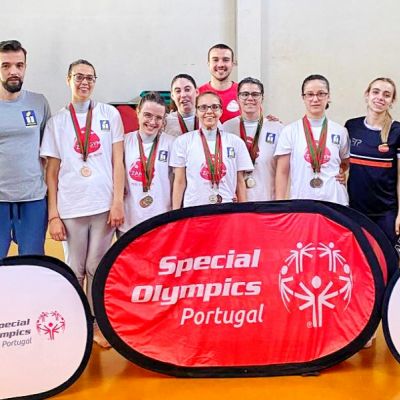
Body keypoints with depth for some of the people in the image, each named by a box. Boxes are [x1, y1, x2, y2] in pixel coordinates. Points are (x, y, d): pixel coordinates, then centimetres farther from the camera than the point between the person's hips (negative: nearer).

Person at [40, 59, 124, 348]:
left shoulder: (110, 114, 7)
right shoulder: (57, 121, 7)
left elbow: (117, 162, 4)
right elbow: (52, 172, 6)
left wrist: (118, 202, -4)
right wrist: (53, 215, 0)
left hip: (104, 206, 0)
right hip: (70, 209, 0)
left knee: (97, 268, 6)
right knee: (74, 270, 8)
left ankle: (98, 324, 20)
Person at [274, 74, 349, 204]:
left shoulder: (340, 131, 6)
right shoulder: (290, 131, 1)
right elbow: (282, 173, 1)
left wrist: (342, 173, 2)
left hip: (335, 202, 2)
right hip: (300, 202, -1)